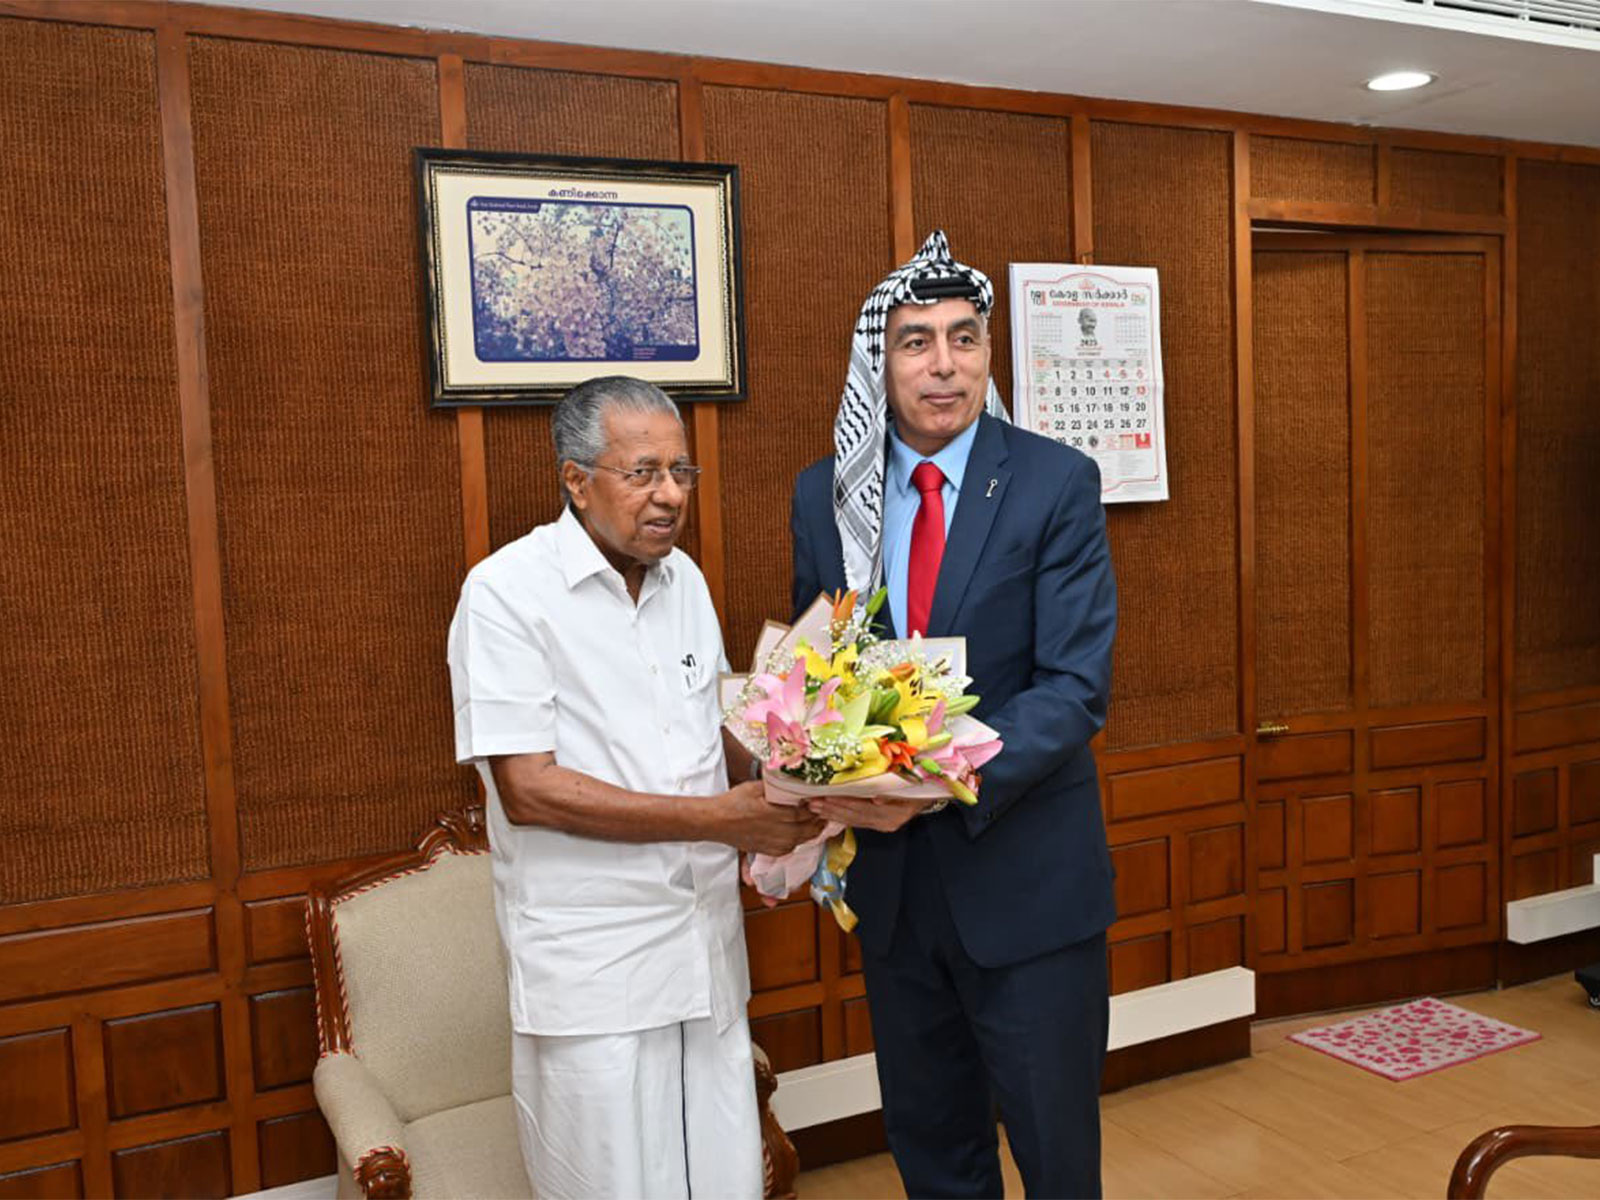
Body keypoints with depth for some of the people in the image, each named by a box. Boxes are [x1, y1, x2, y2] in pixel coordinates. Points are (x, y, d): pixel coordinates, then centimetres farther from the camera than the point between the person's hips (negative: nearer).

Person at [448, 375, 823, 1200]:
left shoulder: (684, 580, 9)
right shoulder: (508, 591, -12)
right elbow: (527, 788, -18)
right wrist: (716, 817, -21)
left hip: (706, 946, 6)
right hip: (591, 967, -6)